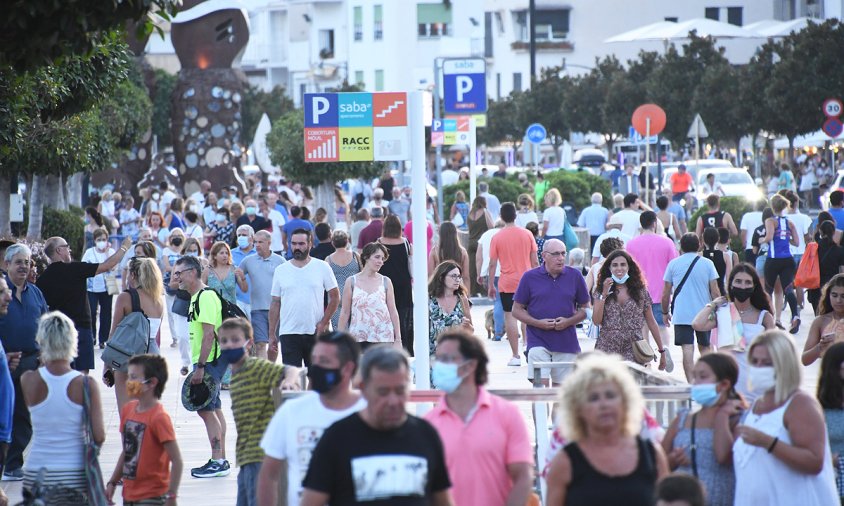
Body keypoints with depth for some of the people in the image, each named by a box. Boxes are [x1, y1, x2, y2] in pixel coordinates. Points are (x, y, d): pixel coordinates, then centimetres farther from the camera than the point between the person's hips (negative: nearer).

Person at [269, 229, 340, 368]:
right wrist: (272, 334, 5)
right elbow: (275, 303, 9)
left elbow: (335, 297, 3)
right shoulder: (280, 270, 7)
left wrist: (324, 322, -7)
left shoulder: (322, 267, 2)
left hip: (315, 332, -1)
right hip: (288, 334, 1)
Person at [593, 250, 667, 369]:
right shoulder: (601, 291, 7)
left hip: (633, 351, 0)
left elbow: (651, 322, 9)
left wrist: (662, 350, 7)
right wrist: (604, 294, -8)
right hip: (607, 349, 0)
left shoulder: (640, 291, 6)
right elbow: (596, 321, -2)